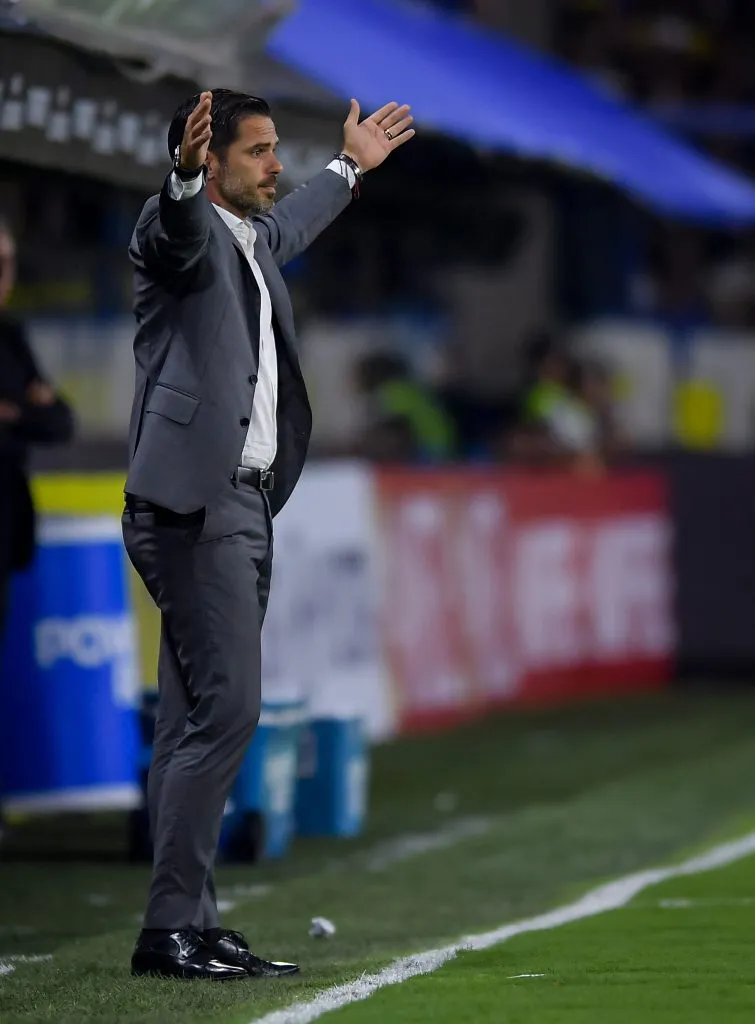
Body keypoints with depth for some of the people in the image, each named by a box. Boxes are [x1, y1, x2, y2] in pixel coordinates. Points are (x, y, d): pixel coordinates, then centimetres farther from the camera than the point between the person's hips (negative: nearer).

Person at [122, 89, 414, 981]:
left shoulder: (250, 240, 21)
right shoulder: (181, 229, -7)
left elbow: (284, 228, 46)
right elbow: (181, 229, -33)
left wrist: (350, 167, 57)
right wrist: (184, 174, -54)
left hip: (244, 508, 10)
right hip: (196, 506, -10)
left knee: (193, 723, 8)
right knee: (225, 709, -15)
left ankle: (188, 926, 9)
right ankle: (171, 929, -14)